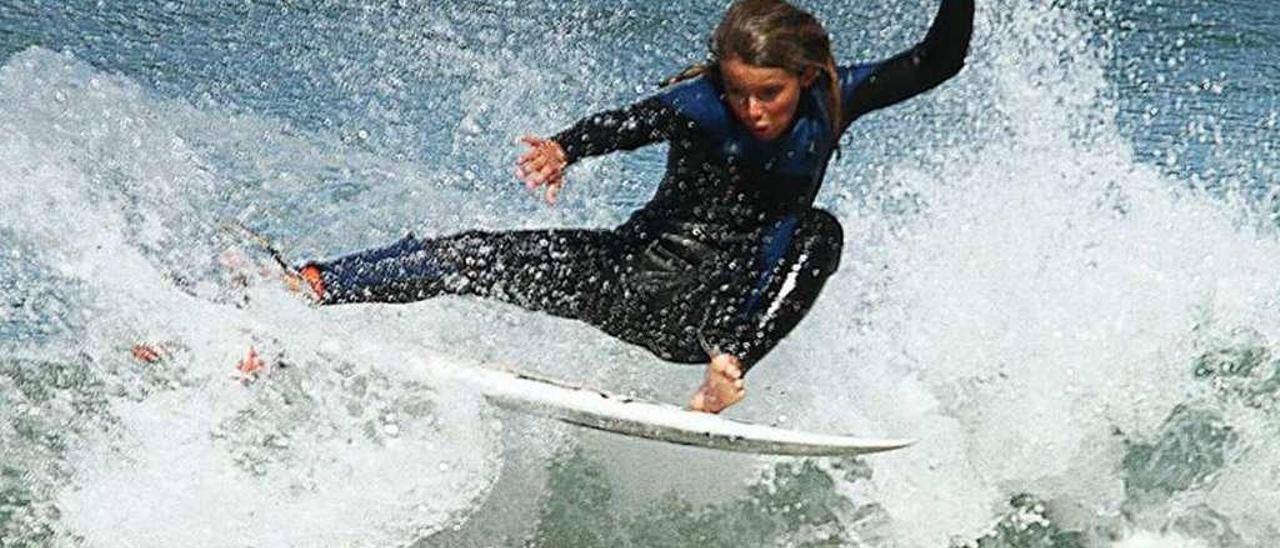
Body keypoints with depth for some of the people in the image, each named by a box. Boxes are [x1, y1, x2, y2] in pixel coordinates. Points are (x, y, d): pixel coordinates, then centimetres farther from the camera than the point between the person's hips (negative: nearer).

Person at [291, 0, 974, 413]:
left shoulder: (833, 100, -5)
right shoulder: (701, 100, -15)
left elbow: (938, 60, -4)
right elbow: (632, 121, -35)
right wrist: (564, 148, -55)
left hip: (709, 311, 1)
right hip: (633, 268, -1)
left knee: (818, 232, -27)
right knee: (474, 256, -18)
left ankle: (728, 370, -42)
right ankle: (305, 287, -21)